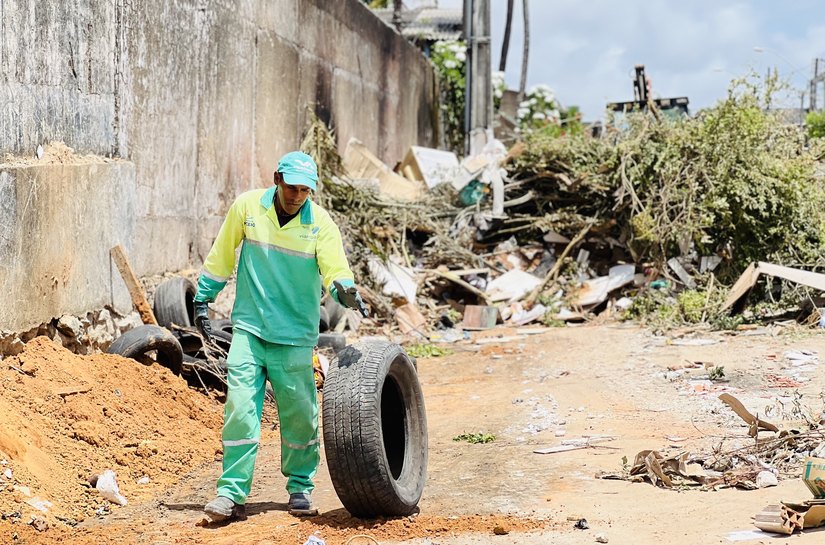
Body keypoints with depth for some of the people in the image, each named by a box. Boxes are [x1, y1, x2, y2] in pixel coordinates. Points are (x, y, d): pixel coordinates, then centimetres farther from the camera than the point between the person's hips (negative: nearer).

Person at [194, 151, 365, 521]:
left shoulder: (320, 223, -5)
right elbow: (221, 256, 9)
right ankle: (232, 493, -2)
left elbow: (335, 269, -14)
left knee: (300, 416, 4)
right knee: (241, 409, -8)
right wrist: (203, 300, 11)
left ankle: (300, 487, 23)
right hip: (249, 328, 0)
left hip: (295, 337, 0)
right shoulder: (247, 207, -2)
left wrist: (344, 289, -36)